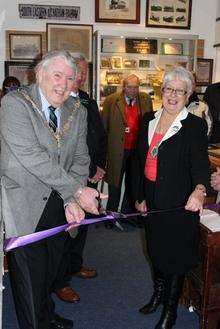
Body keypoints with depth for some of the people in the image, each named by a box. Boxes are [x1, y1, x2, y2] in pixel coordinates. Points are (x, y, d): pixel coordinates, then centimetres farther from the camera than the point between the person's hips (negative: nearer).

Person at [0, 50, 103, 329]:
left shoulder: (78, 111, 2)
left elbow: (80, 158, 2)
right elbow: (32, 157, -24)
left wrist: (72, 201, -13)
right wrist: (77, 190, -22)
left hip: (59, 207, 5)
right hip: (24, 206, -5)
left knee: (51, 270, 21)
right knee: (30, 274, 6)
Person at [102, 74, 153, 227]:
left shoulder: (146, 100, 5)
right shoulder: (111, 101, -4)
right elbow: (103, 126, -2)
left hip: (138, 150, 3)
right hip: (117, 150, -3)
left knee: (133, 185, 14)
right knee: (115, 184, 9)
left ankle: (127, 214, 31)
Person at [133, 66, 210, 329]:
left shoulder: (195, 126, -10)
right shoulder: (149, 120, 5)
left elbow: (200, 162, -24)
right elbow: (139, 160, 8)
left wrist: (199, 190, -45)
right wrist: (139, 196, 7)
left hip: (179, 203, -5)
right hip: (152, 201, 5)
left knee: (175, 255, 7)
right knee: (155, 249, 20)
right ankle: (158, 294, 46)